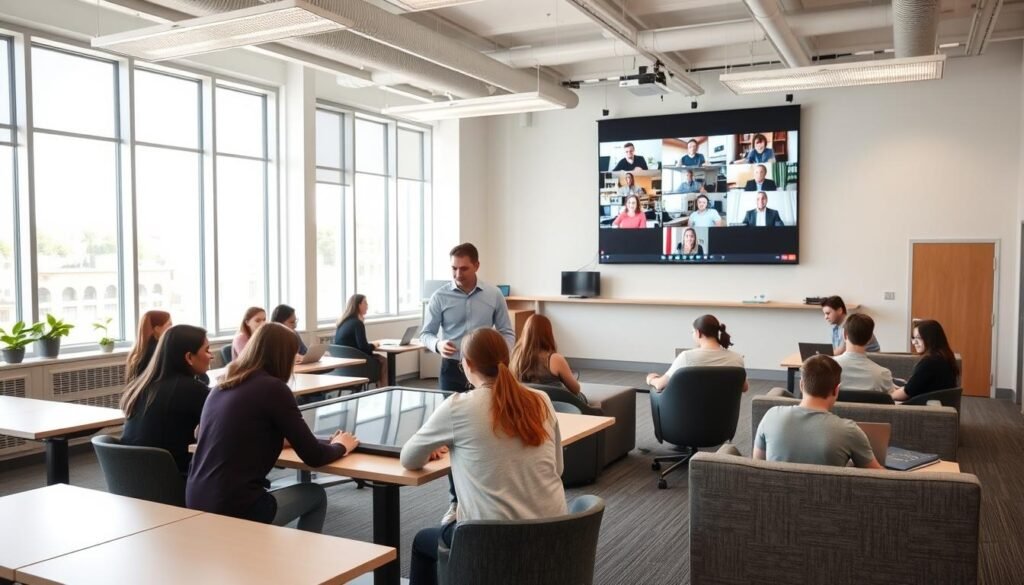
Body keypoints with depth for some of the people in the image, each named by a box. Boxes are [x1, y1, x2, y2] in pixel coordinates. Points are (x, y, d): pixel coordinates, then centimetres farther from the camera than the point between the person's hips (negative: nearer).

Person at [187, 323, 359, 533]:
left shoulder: (220, 387, 10)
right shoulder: (273, 388, -11)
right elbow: (313, 457, -6)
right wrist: (340, 446, 13)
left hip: (196, 504, 8)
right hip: (235, 510, -8)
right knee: (316, 496, 17)